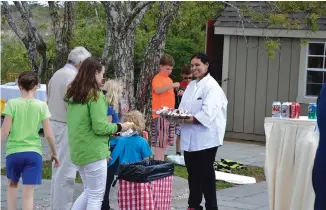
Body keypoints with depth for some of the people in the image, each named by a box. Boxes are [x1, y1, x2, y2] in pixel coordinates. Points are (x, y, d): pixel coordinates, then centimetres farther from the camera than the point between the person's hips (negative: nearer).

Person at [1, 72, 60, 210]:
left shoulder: (12, 103, -6)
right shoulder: (41, 105, -3)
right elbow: (48, 135, -2)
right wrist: (54, 153, 11)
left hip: (14, 152, 0)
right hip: (33, 152, 0)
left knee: (12, 184, 24)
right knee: (28, 193, 0)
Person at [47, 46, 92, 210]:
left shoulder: (57, 74, 14)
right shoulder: (73, 77, -16)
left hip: (54, 122, 10)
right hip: (67, 126, -10)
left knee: (58, 168, 17)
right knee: (66, 171, -6)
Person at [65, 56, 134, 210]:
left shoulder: (73, 95, 9)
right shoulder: (95, 95, -16)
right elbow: (100, 127, -19)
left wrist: (111, 130, 17)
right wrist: (119, 127, -3)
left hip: (78, 151, 8)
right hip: (93, 153, -8)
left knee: (89, 192, 21)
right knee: (96, 197, 3)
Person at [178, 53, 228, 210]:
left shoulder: (212, 87, -10)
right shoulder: (192, 85, 17)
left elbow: (208, 113, -21)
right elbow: (184, 108, 17)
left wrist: (188, 119, -26)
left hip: (205, 138, -8)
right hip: (190, 137, 8)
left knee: (206, 174, -2)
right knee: (193, 173, 14)